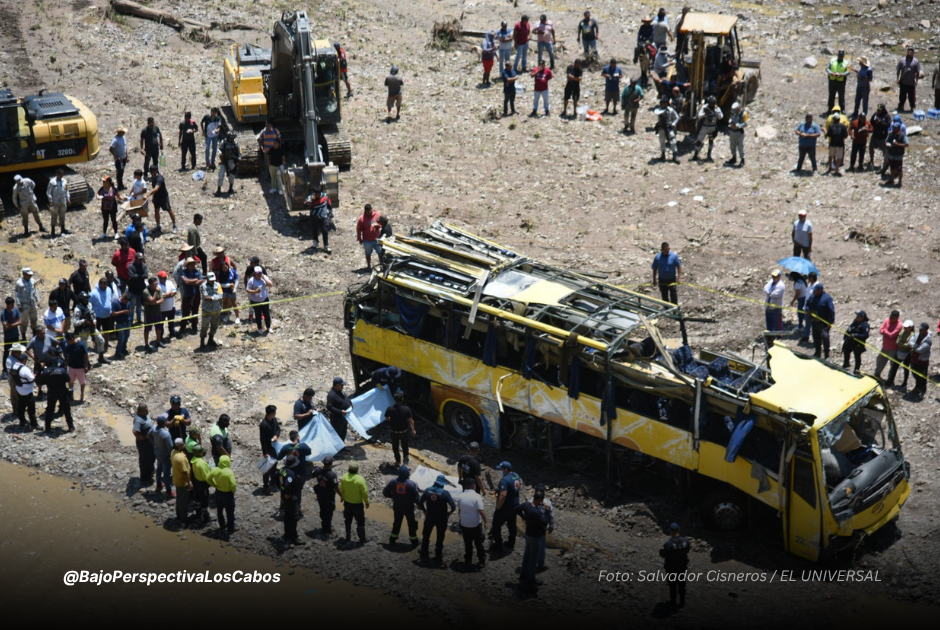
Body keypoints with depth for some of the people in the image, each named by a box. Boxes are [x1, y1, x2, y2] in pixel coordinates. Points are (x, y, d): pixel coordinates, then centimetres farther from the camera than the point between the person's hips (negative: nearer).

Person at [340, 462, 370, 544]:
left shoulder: (344, 477, -11)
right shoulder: (360, 479, -25)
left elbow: (341, 490, 2)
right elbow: (364, 492, -18)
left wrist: (342, 497, 21)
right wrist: (367, 502, -3)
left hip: (347, 503, 4)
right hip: (357, 504, -4)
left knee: (348, 521, 22)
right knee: (360, 522, 9)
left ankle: (348, 537, 32)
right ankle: (362, 540, 11)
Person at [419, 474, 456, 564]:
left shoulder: (428, 491, -11)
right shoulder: (445, 493, -19)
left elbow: (420, 503, -6)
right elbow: (453, 506, -23)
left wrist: (425, 511, 10)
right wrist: (448, 513, -5)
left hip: (429, 518, 2)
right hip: (442, 519, -2)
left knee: (426, 536, 23)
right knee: (440, 538, 14)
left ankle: (424, 554, 35)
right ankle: (438, 558, 22)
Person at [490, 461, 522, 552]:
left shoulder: (505, 480, -29)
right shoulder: (516, 476, 0)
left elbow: (503, 495, -36)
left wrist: (497, 508, -25)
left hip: (505, 507, -8)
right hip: (515, 506, 8)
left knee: (496, 526, 8)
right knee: (512, 525, 23)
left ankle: (498, 547, 13)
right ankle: (511, 544, 36)